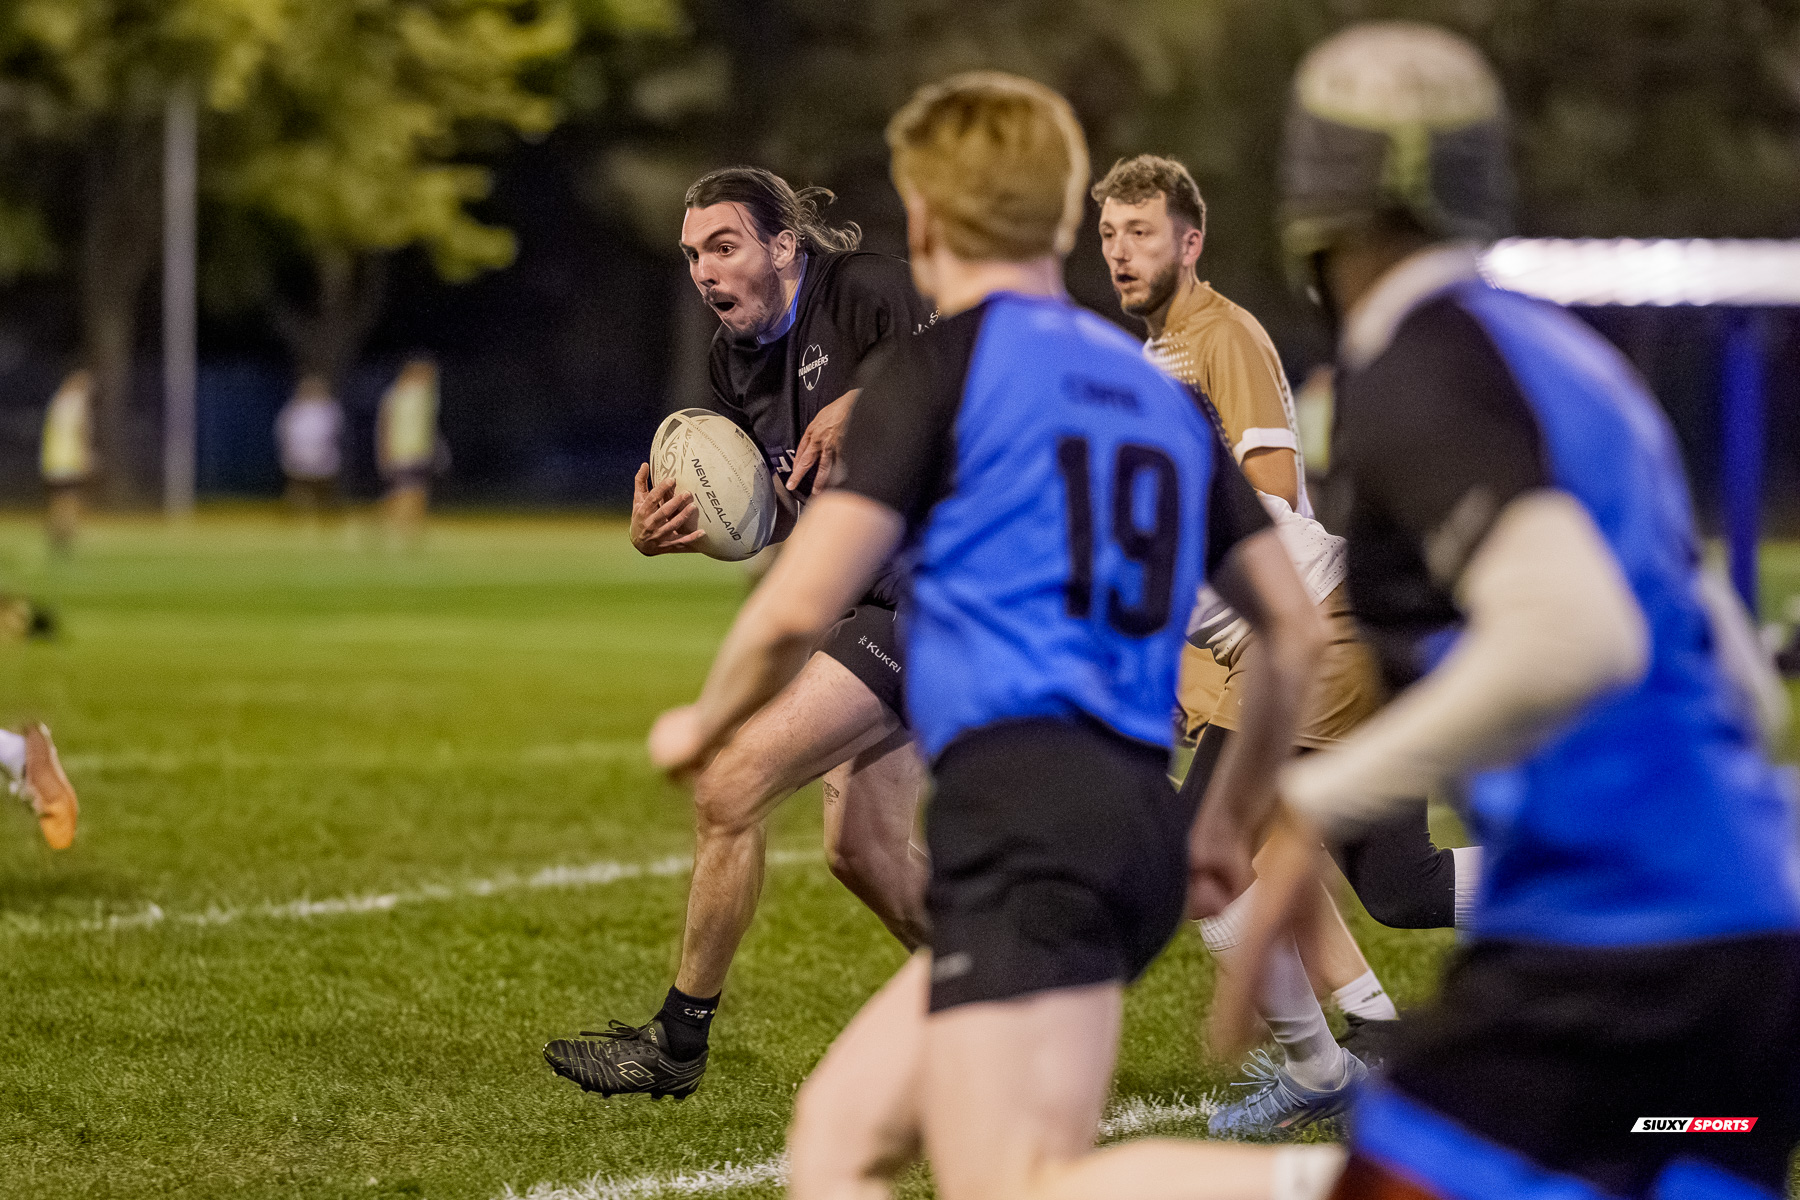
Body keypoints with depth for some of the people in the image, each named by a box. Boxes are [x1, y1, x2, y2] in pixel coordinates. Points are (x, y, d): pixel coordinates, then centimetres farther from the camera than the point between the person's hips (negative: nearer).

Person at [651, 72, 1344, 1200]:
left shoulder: (944, 366, 1)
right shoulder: (1159, 392, 21)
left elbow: (798, 607, -6)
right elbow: (1297, 629, 22)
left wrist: (700, 726, 14)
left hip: (1020, 802, -8)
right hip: (1143, 815, 8)